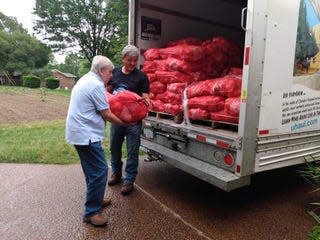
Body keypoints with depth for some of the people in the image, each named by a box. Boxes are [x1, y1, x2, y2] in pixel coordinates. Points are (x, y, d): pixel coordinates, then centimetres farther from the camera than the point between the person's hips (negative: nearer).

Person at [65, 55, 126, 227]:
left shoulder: (85, 80, 16)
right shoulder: (96, 85, -16)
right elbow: (106, 114, -13)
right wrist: (124, 123, -1)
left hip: (78, 133, 11)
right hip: (87, 135, -11)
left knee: (92, 170, 20)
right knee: (99, 171, -5)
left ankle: (95, 199, 34)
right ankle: (91, 212, 5)